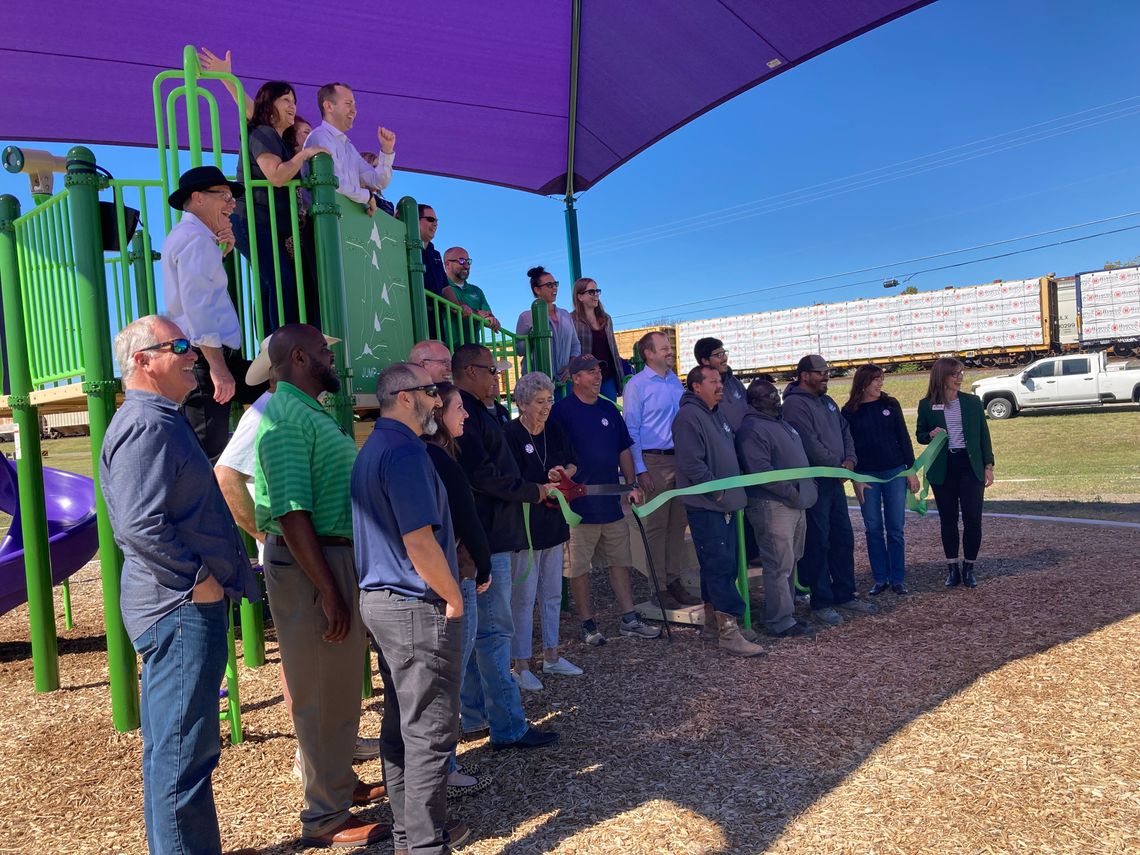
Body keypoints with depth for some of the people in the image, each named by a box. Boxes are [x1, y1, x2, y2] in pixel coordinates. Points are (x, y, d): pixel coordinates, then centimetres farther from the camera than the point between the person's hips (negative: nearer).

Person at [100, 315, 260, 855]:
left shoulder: (162, 420, 16)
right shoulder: (146, 425, -17)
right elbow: (139, 524, -27)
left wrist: (215, 572, 19)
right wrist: (198, 577, -18)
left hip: (188, 607, 11)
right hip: (181, 608, -11)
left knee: (179, 746, 19)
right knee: (181, 751, -2)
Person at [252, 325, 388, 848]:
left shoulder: (309, 412, 13)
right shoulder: (286, 417, -17)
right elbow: (291, 512, -24)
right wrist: (328, 592, -24)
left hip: (335, 556, 10)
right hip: (309, 564, -10)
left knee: (339, 685, 21)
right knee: (323, 693, 2)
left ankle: (340, 784, 37)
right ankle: (326, 818, 18)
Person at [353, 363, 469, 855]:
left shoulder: (372, 449, 14)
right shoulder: (404, 451, -18)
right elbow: (419, 542, -24)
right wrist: (454, 598, -11)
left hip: (381, 599, 10)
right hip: (417, 607, -10)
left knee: (400, 724, 18)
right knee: (429, 731, 1)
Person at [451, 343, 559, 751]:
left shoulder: (480, 411, 18)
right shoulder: (464, 412, -15)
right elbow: (482, 475, -22)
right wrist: (533, 491, -13)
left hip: (486, 536, 11)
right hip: (486, 537, -11)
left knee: (477, 627, 16)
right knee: (494, 629, -5)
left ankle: (473, 715, 27)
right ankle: (508, 727, 3)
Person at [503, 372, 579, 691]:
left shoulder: (554, 430, 4)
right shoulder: (510, 435, -16)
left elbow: (572, 464, 14)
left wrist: (562, 474, -7)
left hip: (553, 524, 7)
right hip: (524, 528, -7)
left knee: (552, 594, 17)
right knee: (524, 598, 2)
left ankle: (551, 656, 32)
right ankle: (521, 666, 15)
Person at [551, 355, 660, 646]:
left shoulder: (609, 409, 11)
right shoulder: (562, 411, -8)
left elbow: (623, 450, 16)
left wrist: (632, 484, 10)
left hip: (611, 502, 6)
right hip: (578, 504, -6)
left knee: (620, 561, 13)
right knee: (579, 567, 3)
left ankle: (629, 620, 24)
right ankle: (588, 624, 17)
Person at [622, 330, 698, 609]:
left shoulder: (675, 381, 12)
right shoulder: (637, 385, -7)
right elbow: (631, 430, -8)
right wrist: (640, 470, -13)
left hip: (681, 459, 6)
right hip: (654, 461, -6)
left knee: (678, 523, 11)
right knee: (657, 525, 0)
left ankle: (674, 580, 22)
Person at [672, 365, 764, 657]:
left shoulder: (717, 414, 18)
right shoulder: (689, 416, -14)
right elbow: (691, 464, -22)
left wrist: (734, 493, 19)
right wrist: (718, 491, -16)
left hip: (725, 504, 10)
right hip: (705, 505, -10)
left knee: (723, 565, 14)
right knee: (720, 566, -10)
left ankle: (714, 619, 25)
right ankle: (730, 631, -8)